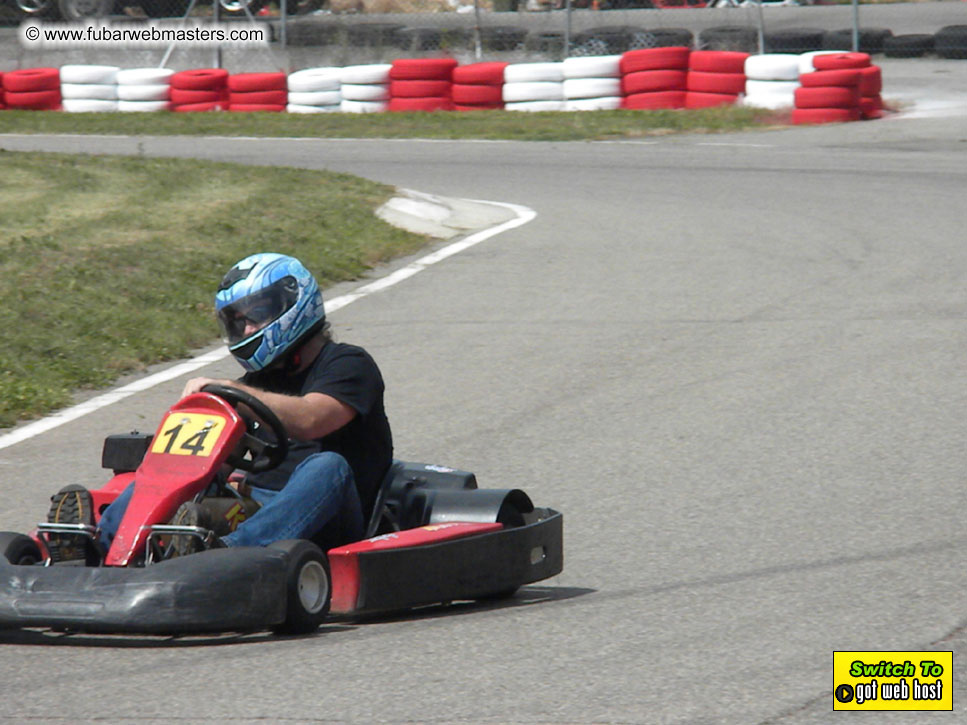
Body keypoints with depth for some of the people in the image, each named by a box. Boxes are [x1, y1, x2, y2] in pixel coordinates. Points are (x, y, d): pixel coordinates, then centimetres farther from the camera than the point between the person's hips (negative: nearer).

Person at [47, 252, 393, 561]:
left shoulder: (348, 365, 3)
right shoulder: (262, 378, 24)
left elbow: (307, 420, -17)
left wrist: (231, 390, -20)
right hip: (258, 503, 6)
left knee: (326, 467, -36)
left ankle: (229, 550, -62)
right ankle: (99, 541, -39)